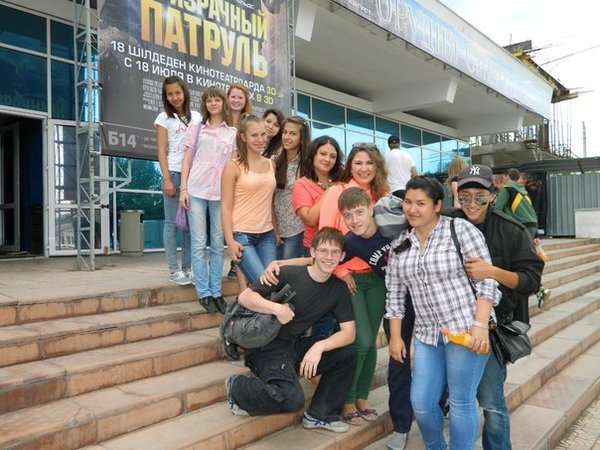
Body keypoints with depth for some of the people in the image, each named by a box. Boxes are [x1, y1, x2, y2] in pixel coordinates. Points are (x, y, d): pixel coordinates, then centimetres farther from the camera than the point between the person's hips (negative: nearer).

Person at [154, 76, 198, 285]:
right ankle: (173, 270, 3)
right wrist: (167, 179, -11)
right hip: (174, 173, -3)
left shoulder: (196, 117, 13)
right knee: (172, 222, -1)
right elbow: (162, 151, -1)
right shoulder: (164, 118, 5)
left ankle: (187, 267, 11)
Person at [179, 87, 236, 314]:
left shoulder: (232, 132, 12)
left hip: (221, 192, 1)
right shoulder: (196, 128, 11)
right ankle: (204, 293, 5)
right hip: (197, 190, -1)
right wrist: (183, 189, -2)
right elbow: (187, 159, 7)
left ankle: (216, 291, 12)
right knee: (199, 244, -2)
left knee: (218, 244, 4)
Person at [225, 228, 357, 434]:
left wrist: (319, 346, -21)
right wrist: (277, 308, -30)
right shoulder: (289, 274, -15)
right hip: (267, 346, -6)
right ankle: (237, 387, 0)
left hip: (296, 346, 6)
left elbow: (349, 333, -4)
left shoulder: (338, 289, 0)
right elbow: (244, 297, -15)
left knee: (348, 354, -10)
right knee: (292, 399, -27)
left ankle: (320, 414, 6)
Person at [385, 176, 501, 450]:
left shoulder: (461, 230, -7)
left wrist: (480, 325, -18)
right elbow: (395, 294, 12)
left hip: (466, 329, -5)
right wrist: (395, 336, 10)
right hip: (427, 335, 5)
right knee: (421, 403, 7)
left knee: (461, 404, 2)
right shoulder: (400, 244, 8)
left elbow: (486, 281, -10)